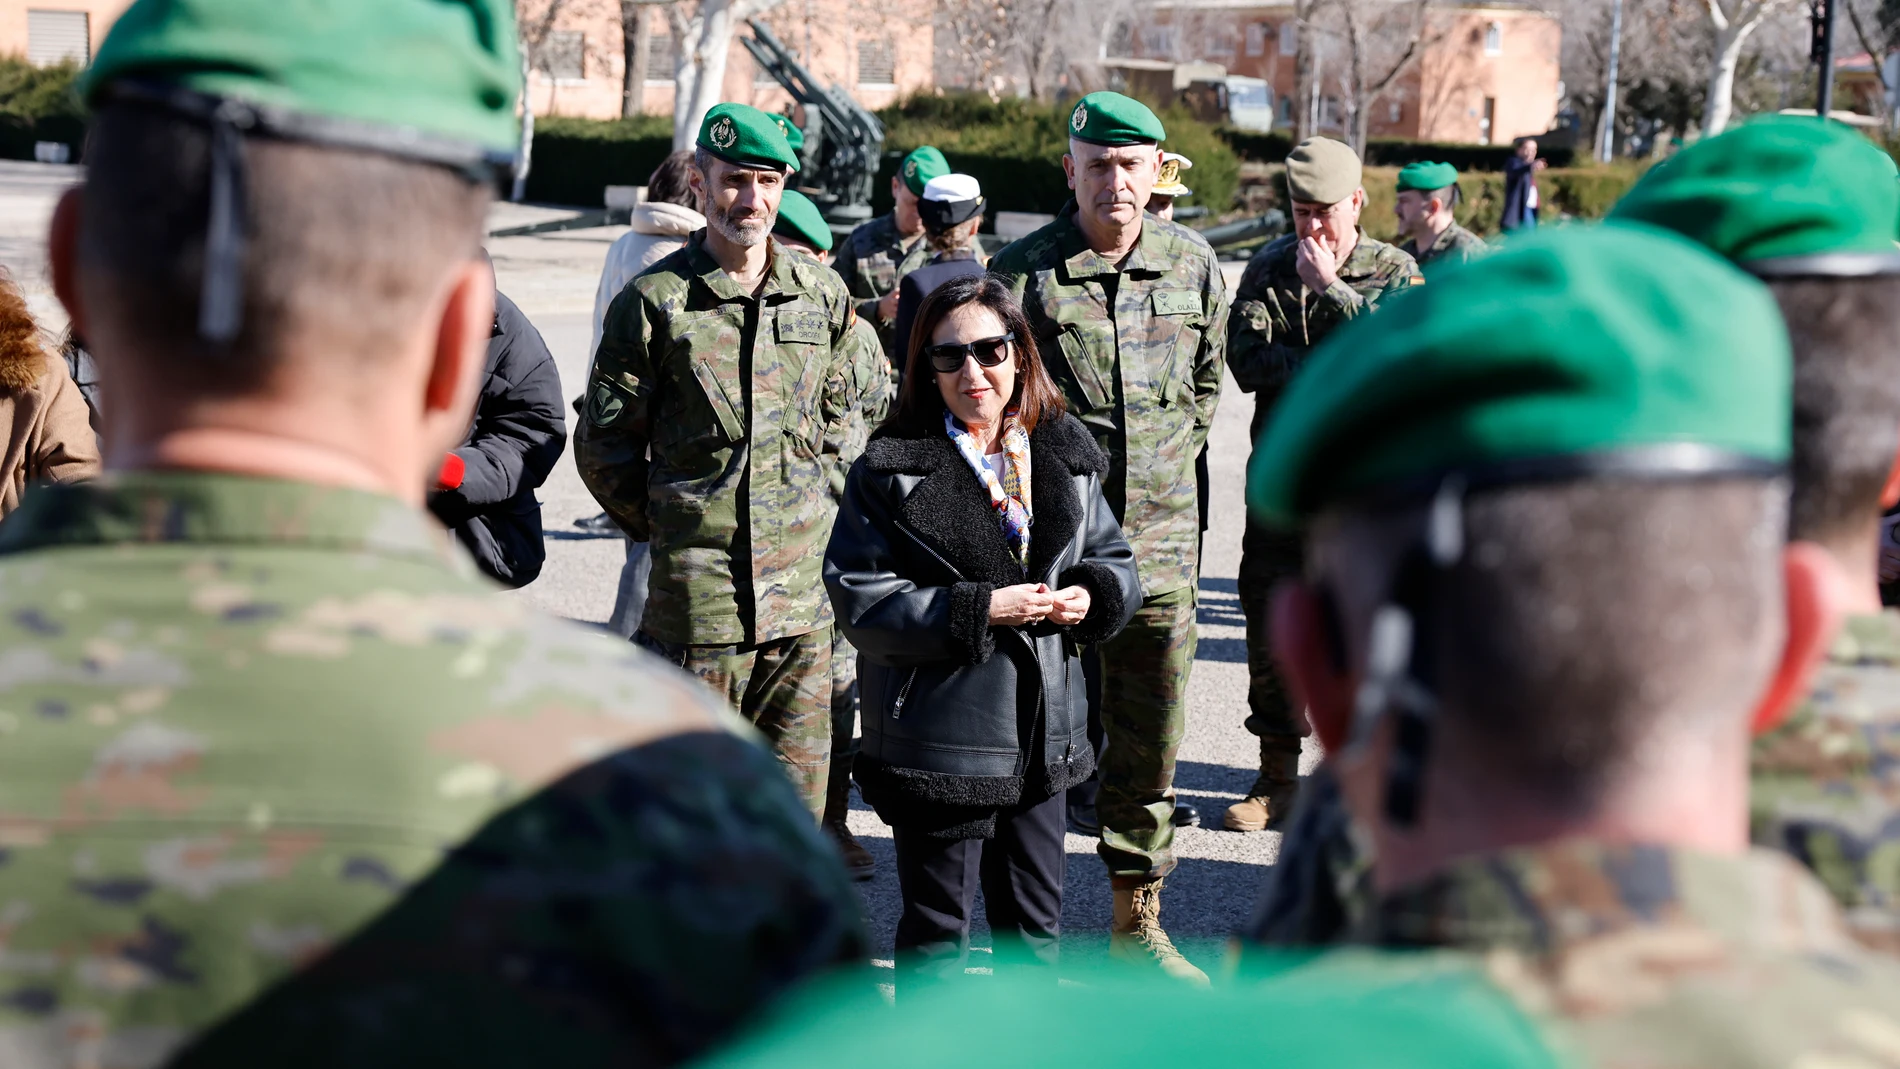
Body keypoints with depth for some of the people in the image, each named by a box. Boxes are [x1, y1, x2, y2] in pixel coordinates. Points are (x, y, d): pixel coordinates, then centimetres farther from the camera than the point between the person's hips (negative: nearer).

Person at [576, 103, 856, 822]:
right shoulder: (655, 300, -3)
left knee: (798, 803, 9)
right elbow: (603, 445, 2)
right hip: (699, 592, -4)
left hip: (807, 592, 4)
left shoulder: (824, 294, 9)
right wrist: (665, 525, 3)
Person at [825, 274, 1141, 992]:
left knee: (1035, 919, 18)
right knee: (937, 926, 7)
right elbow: (859, 597, -12)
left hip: (1044, 735, 5)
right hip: (939, 738, -5)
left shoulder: (1065, 456, 6)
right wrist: (978, 611, -20)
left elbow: (1115, 558, 16)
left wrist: (1091, 595, -8)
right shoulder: (892, 469, -9)